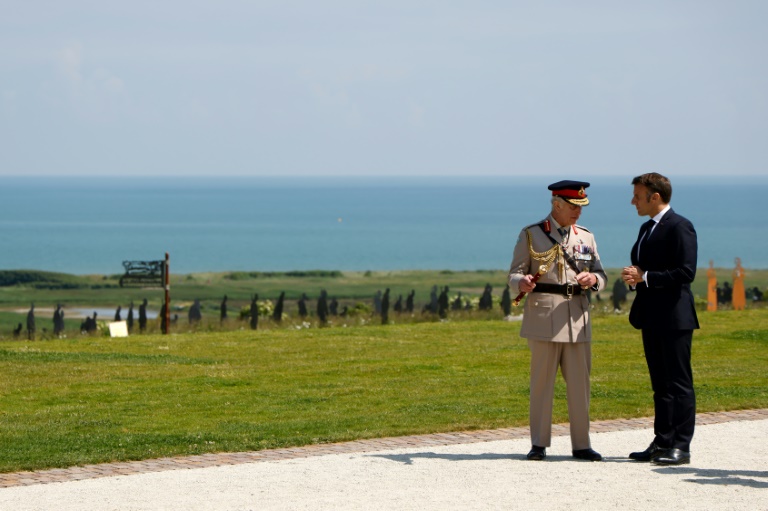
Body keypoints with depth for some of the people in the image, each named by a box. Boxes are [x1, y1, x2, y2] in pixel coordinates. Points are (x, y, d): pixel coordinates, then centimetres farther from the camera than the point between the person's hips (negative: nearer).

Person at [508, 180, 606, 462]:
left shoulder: (586, 237, 13)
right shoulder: (531, 235, 2)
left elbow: (601, 275, 13)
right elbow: (514, 274, 1)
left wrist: (592, 278, -11)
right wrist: (522, 283, -23)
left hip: (577, 315, 4)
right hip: (543, 315, -3)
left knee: (579, 382, 3)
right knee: (542, 381, -1)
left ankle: (581, 444, 9)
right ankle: (539, 444, 5)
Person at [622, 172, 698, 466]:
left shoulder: (680, 227, -12)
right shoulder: (647, 229, 18)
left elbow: (686, 273, -19)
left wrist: (644, 277, -17)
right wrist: (633, 277, 3)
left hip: (674, 318, -9)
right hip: (652, 319, 9)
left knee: (679, 384, -6)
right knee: (660, 385, 12)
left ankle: (681, 447, -5)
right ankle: (662, 443, 16)